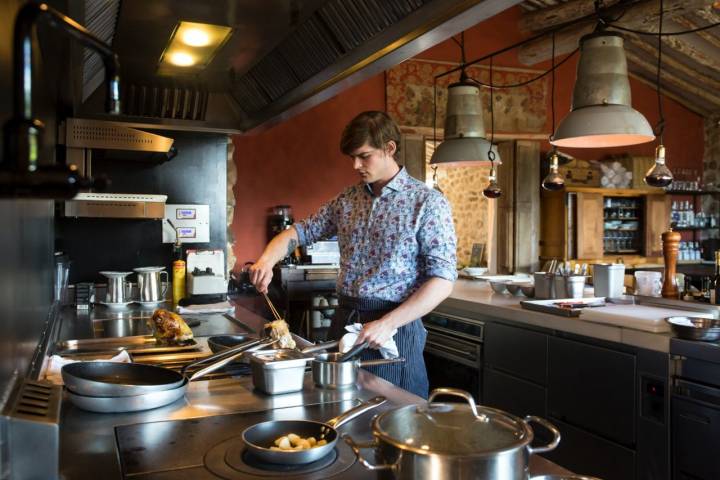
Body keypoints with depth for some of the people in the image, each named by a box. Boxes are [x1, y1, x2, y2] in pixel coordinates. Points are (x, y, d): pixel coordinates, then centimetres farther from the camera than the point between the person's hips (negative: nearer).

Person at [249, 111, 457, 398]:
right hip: (343, 321, 5)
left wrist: (388, 323, -22)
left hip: (395, 326, -5)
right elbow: (300, 231, 15)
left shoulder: (428, 202, -8)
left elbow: (442, 281, -14)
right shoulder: (347, 200, 9)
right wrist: (267, 260, -6)